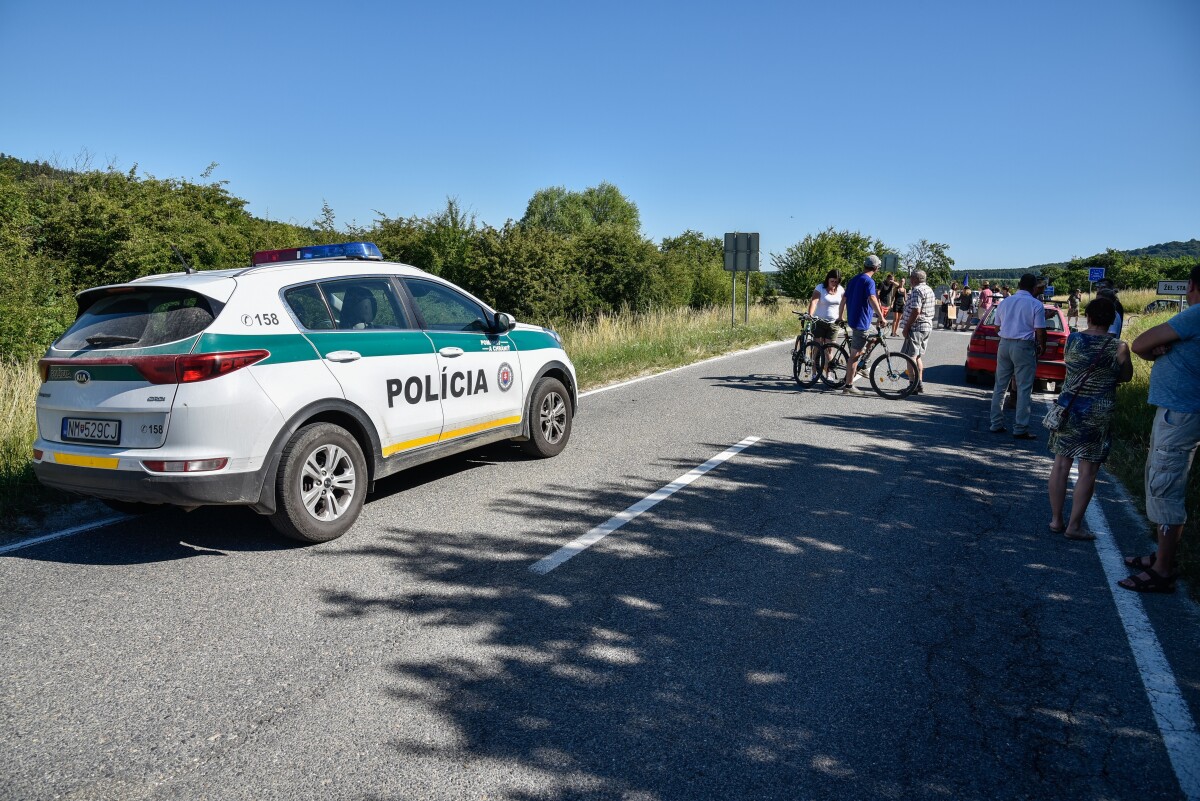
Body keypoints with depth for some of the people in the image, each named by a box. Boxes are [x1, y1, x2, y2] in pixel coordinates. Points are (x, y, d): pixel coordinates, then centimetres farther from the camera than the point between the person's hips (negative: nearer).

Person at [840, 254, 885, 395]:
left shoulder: (853, 280, 13)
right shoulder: (869, 281, -12)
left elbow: (844, 300, 18)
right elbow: (872, 299, -27)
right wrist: (881, 317, -28)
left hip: (852, 319, 8)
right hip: (862, 321, -8)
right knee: (855, 355, -5)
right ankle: (849, 385, -3)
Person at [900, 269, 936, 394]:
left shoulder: (917, 290, -16)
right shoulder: (929, 290, 17)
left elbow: (916, 311, -22)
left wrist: (907, 327, -18)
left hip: (916, 328, -10)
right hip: (927, 326, 10)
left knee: (911, 357, -7)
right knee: (917, 357, 17)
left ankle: (913, 386, -8)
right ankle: (920, 383, 20)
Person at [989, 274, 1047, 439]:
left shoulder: (1005, 302, 8)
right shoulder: (1036, 305, -7)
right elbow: (1040, 332, -9)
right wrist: (1042, 348, 6)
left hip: (1004, 344, 5)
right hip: (1024, 346, -5)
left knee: (1000, 386, 12)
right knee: (1024, 389, 0)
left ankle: (996, 424, 15)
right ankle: (1020, 429, 0)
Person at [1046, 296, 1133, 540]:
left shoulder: (1073, 340, -3)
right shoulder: (1117, 347, -8)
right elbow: (1126, 376, 5)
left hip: (1068, 408, 3)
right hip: (1098, 415, -3)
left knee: (1061, 465, 11)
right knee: (1087, 472, 4)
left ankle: (1056, 520, 17)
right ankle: (1074, 526, 6)